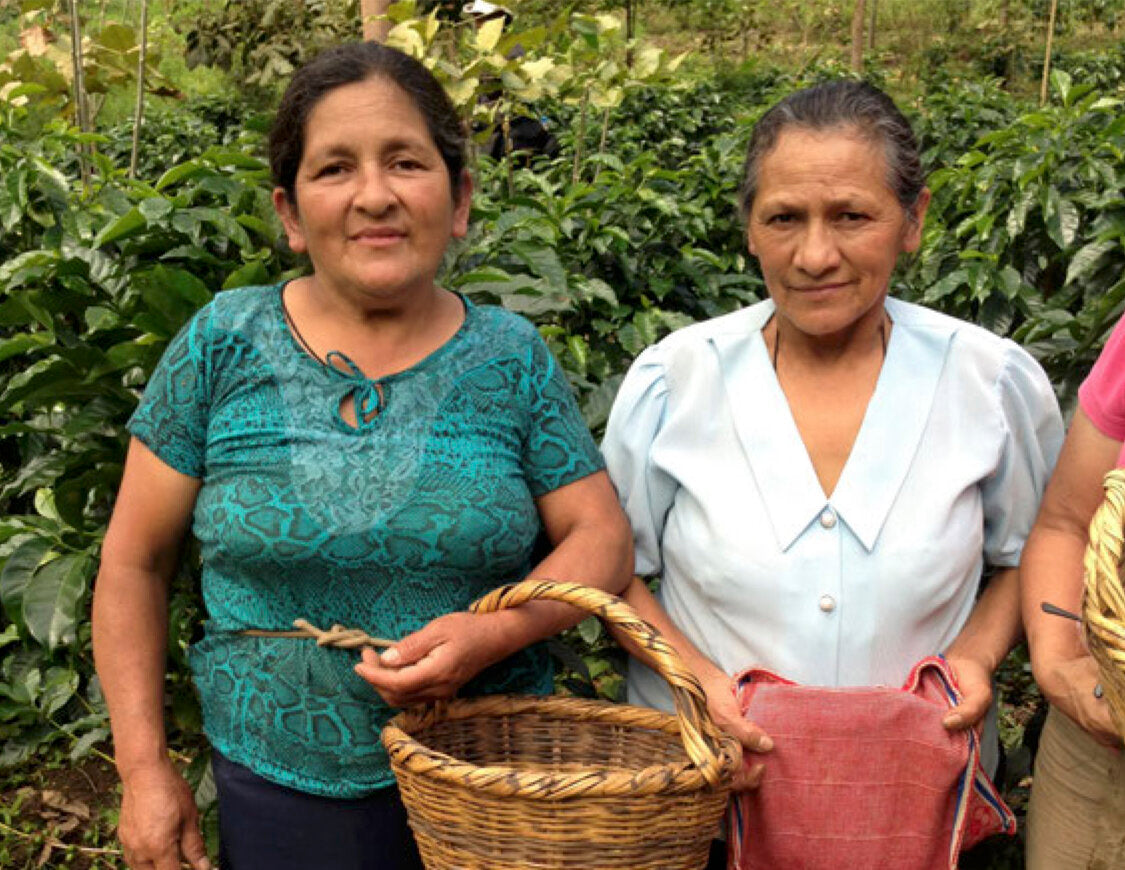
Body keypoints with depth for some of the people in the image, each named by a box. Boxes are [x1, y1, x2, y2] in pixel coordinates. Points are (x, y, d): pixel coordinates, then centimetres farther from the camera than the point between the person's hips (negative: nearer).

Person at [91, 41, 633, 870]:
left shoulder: (512, 356, -4)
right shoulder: (224, 347, -6)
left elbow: (602, 538, -3)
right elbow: (134, 561, -1)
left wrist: (493, 633, -20)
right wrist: (145, 768, -3)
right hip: (282, 792, 0)